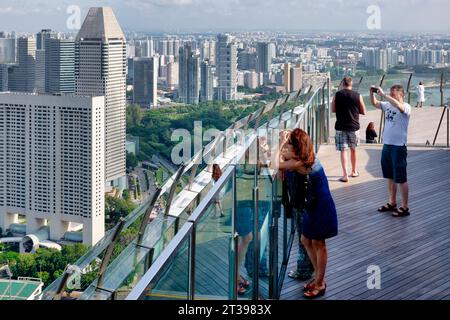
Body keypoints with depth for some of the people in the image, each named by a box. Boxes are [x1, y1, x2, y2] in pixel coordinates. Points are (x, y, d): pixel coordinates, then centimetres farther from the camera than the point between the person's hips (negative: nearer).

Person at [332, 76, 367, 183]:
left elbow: (333, 110, 6)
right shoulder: (357, 96, -5)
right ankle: (354, 171, 31)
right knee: (353, 149, 18)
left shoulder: (337, 95, -5)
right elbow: (363, 112, 1)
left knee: (343, 151, 0)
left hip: (340, 127, -1)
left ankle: (345, 175, -8)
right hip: (354, 126, 1)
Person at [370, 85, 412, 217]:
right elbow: (374, 103, 16)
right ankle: (392, 203, 31)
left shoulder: (406, 107, -13)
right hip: (387, 145, 8)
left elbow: (398, 105, -35)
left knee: (401, 179, -1)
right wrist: (372, 93, -3)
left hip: (398, 147, -8)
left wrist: (383, 94, -33)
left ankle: (405, 207, 7)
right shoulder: (388, 105, 7)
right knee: (390, 177, 17)